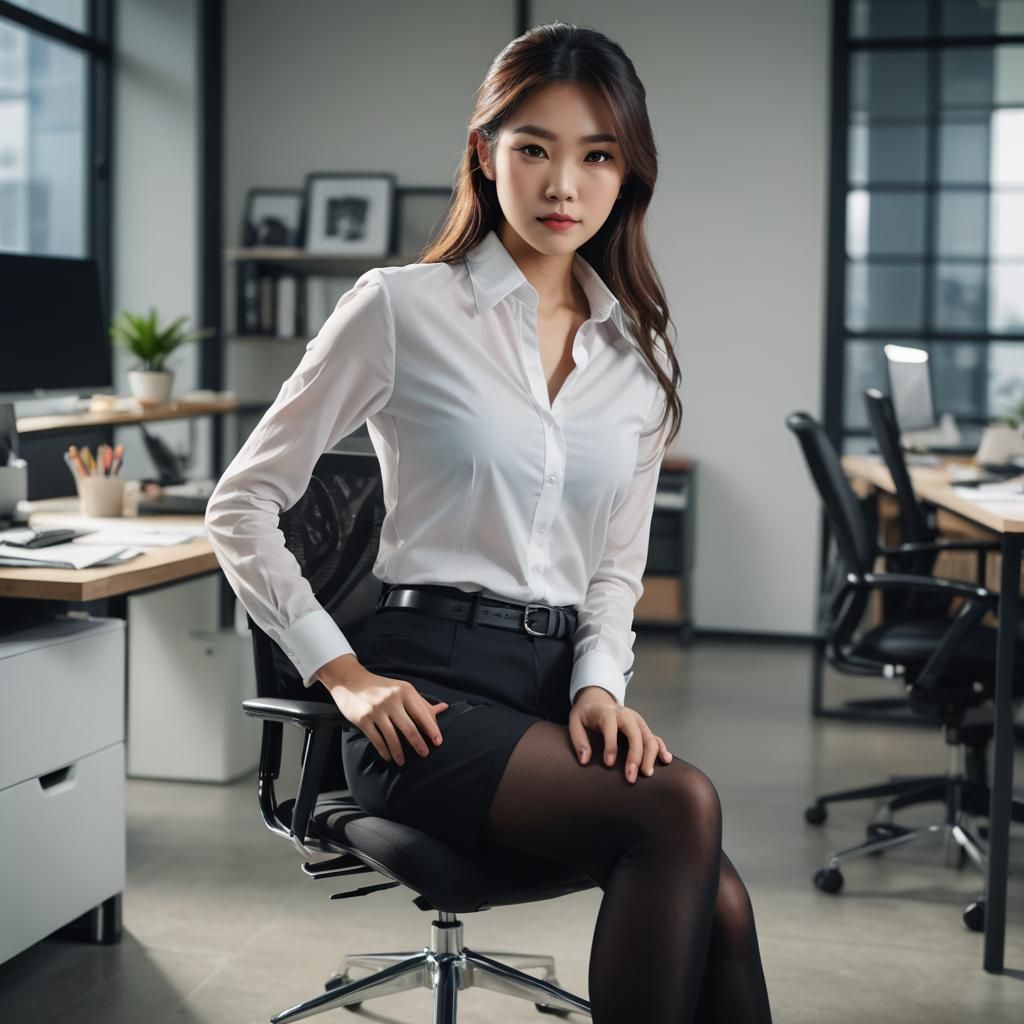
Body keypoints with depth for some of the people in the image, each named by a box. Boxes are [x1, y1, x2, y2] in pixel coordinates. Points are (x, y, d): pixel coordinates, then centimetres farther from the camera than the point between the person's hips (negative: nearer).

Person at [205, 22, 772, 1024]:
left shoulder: (640, 354, 14)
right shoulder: (401, 308, -1)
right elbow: (241, 506, 2)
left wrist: (600, 684, 0)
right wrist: (344, 674, -6)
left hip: (563, 685, 5)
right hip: (430, 686, -4)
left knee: (718, 907, -24)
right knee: (681, 809, -31)